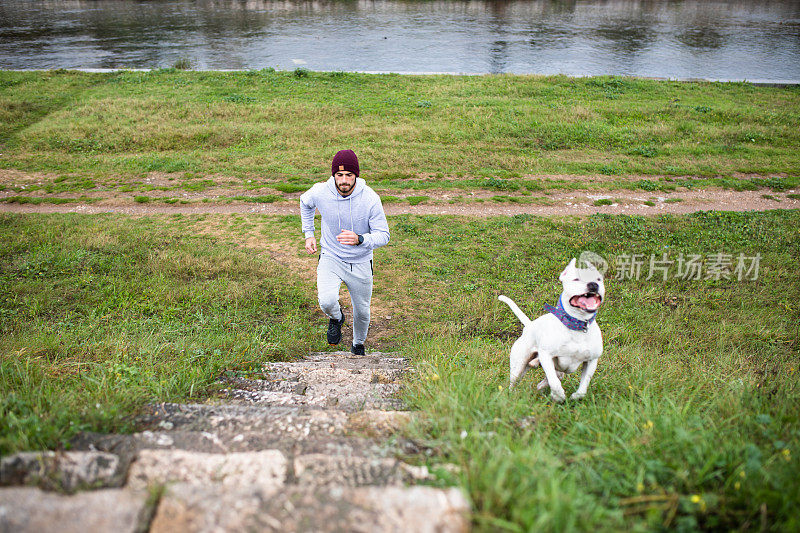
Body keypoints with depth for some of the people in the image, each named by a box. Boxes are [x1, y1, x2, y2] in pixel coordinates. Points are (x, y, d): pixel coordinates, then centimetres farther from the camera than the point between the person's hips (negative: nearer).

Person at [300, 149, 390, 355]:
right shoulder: (320, 192, -16)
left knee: (362, 312, 13)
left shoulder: (370, 198, -21)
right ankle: (336, 318, 13)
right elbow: (305, 202, 10)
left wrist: (360, 239, -36)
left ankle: (358, 345, 47)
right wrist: (309, 234, 6)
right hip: (330, 258, 0)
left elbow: (383, 235, -16)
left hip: (360, 263, 0)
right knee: (327, 301, -26)